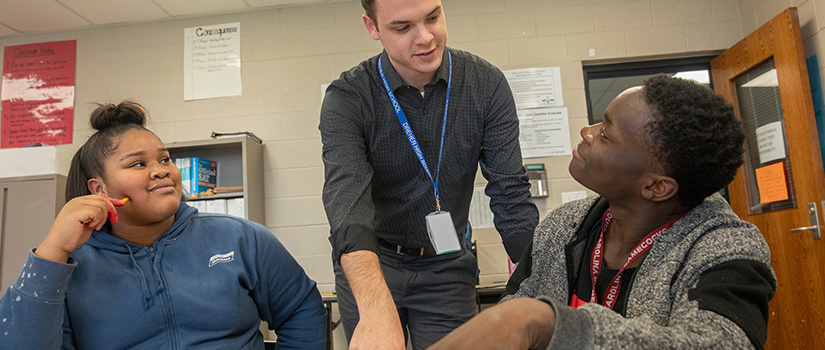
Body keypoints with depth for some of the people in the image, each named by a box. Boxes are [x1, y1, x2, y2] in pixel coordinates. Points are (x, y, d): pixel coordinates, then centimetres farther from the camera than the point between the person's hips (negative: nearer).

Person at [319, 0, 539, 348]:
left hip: (446, 267, 2)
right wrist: (377, 309, -48)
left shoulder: (486, 84, -10)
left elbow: (509, 192, -13)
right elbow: (347, 198, -31)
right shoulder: (347, 98, -16)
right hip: (369, 265, -1)